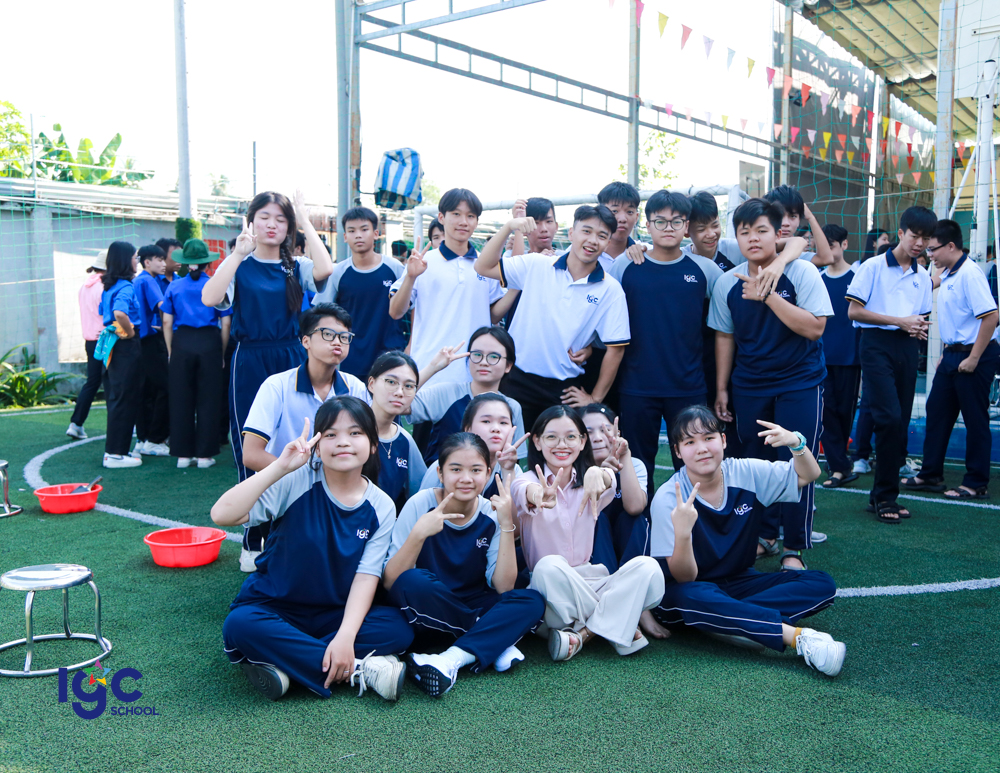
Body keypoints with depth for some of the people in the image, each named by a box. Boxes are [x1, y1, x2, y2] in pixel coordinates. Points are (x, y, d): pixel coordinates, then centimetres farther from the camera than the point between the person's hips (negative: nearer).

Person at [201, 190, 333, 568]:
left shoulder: (296, 267, 7)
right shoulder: (238, 266, 3)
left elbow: (325, 269, -17)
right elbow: (209, 298, -17)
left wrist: (305, 220, -11)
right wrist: (239, 253, -18)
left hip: (291, 361, 1)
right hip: (250, 363, -1)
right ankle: (253, 540, 17)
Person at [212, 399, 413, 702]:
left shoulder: (381, 507, -4)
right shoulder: (297, 482, -14)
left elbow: (367, 576, -11)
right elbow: (223, 515, -25)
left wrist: (345, 637, -26)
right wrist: (280, 467, -30)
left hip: (335, 616, 2)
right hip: (274, 608, -2)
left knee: (398, 628, -23)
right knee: (240, 625, -34)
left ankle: (281, 662, -21)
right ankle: (361, 668, -24)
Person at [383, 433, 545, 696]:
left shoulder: (491, 514, -6)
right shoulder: (421, 505, -14)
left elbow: (503, 586, -13)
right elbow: (389, 582, -18)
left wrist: (507, 524, -20)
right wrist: (418, 534, -34)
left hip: (472, 610, 3)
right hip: (425, 617, -2)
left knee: (532, 601, -21)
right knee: (412, 582, -34)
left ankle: (451, 660, -31)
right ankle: (495, 643, -18)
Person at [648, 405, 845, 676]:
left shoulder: (747, 473, -6)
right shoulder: (668, 498, -17)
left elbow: (807, 475, 7)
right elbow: (684, 577, -21)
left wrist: (796, 443, -15)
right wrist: (682, 533, -41)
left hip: (737, 584, 5)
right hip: (685, 591, -4)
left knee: (822, 583, -15)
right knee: (696, 596, -41)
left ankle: (730, 623, -29)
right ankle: (797, 636, -37)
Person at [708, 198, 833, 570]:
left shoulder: (802, 272, -10)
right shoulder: (727, 283, -1)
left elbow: (815, 328, -18)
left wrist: (769, 296, -24)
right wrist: (721, 388, 9)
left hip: (800, 383, -3)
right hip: (749, 386, 3)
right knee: (754, 463, 9)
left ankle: (794, 547, 10)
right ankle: (764, 536, 26)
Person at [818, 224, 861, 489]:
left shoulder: (858, 276, -1)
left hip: (849, 355, -3)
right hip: (822, 355, 3)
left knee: (845, 409, 5)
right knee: (827, 409, -2)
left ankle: (837, 463, 21)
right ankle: (841, 467, 2)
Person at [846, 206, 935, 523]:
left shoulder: (923, 276, 15)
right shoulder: (873, 267, -2)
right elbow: (854, 310, -7)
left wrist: (919, 328, -2)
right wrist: (900, 320, -11)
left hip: (907, 348, 6)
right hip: (877, 344, -6)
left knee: (901, 423, 5)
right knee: (890, 417, -16)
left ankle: (883, 496, 14)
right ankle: (884, 495, -4)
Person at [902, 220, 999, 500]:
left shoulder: (969, 274, -17)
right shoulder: (947, 275, 11)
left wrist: (973, 358, -21)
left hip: (973, 356, -10)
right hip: (952, 354, 10)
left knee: (975, 421, 0)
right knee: (936, 412, 12)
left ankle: (977, 484, 9)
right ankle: (931, 475, 21)